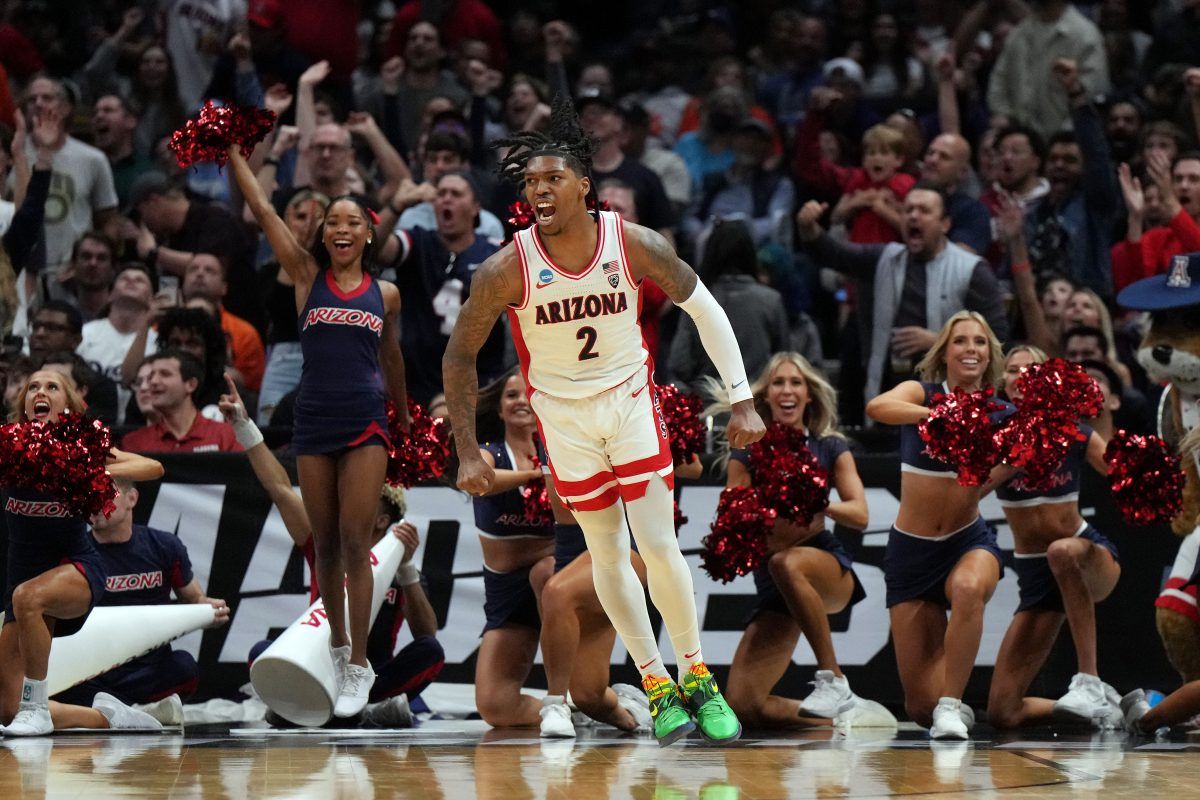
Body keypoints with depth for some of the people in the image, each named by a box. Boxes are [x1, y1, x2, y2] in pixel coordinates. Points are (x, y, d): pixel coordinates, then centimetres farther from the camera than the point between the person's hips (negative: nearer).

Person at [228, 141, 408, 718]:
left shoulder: (385, 294, 7)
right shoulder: (307, 276, 4)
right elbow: (262, 211, 0)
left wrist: (405, 416, 28)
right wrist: (233, 151, -3)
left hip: (366, 426, -1)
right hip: (314, 423, 1)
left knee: (354, 541, -6)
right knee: (325, 543, 8)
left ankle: (358, 666, -6)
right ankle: (337, 644, 24)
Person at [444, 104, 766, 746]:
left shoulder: (637, 245, -19)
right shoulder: (507, 270, -22)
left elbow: (703, 309, -4)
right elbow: (459, 354, -9)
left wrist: (742, 400, -4)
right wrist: (468, 452, -9)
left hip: (631, 399, 0)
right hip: (564, 416, 0)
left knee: (658, 546, -6)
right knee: (607, 553, 6)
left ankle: (697, 675, 11)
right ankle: (656, 684, 18)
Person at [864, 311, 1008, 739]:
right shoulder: (922, 394, -6)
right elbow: (877, 407, -29)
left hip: (969, 541, 1)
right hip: (911, 548, -1)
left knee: (969, 588, -39)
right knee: (919, 703, -2)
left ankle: (951, 706, -29)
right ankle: (936, 708, 35)